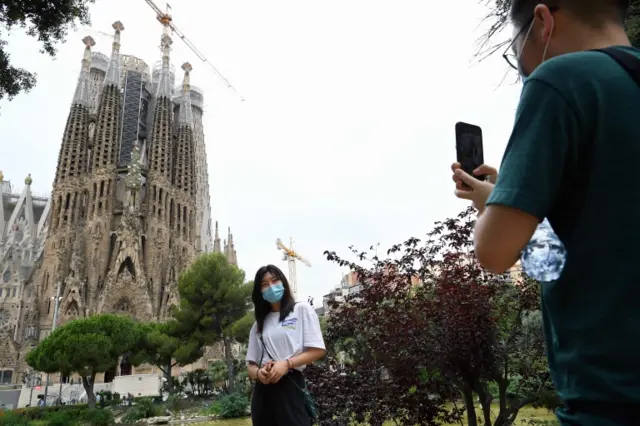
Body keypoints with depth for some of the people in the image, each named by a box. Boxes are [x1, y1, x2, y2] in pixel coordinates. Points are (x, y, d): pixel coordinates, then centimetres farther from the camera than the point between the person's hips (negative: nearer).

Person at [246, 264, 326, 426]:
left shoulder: (302, 309, 5)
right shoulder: (259, 324, 17)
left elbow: (318, 350, -3)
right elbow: (251, 364, 14)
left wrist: (286, 364, -16)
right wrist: (258, 373, -10)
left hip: (290, 386, -4)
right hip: (262, 390, 4)